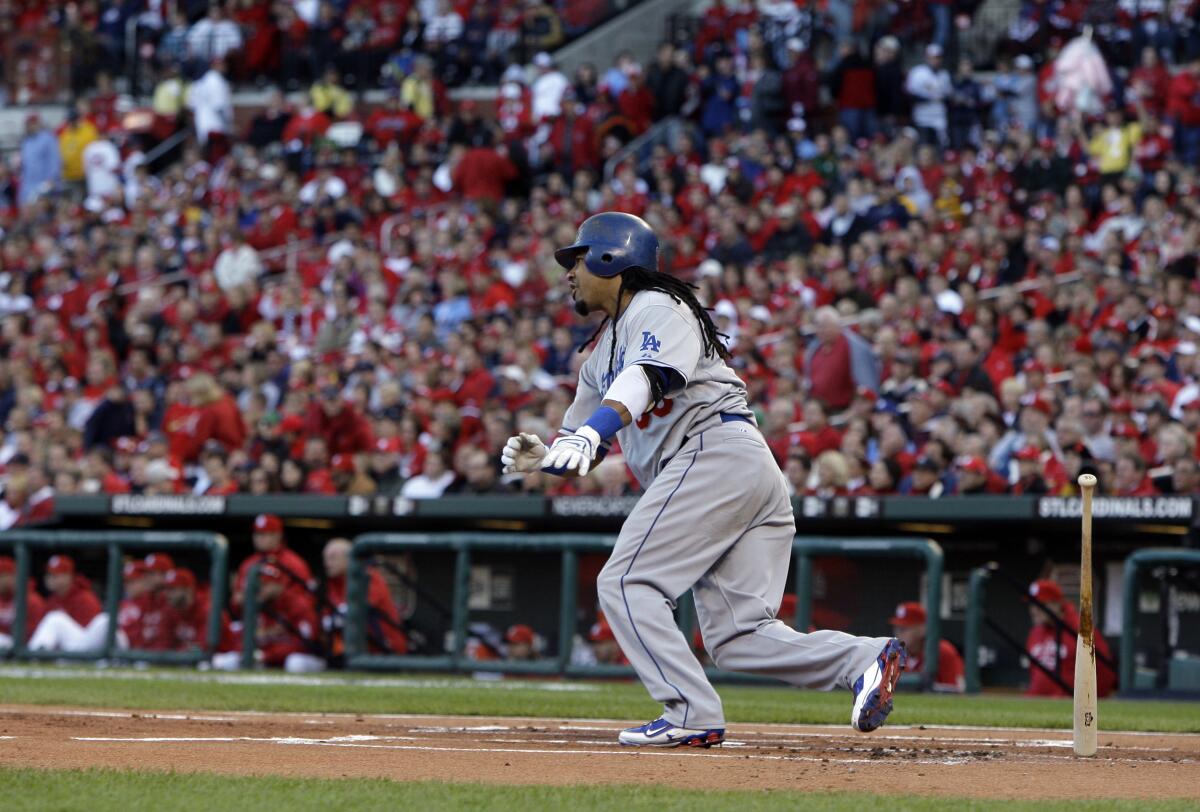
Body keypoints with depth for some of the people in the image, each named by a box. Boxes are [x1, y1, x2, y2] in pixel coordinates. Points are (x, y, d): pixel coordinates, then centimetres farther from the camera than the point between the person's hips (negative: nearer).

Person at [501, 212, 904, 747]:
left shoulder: (656, 309, 1)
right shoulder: (600, 355, 28)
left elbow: (647, 378, -21)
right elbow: (579, 452, 25)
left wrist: (591, 431, -37)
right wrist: (543, 458, 2)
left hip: (715, 448, -9)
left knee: (626, 584, -11)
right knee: (736, 636, -2)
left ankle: (692, 715, -18)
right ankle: (863, 659, -14)